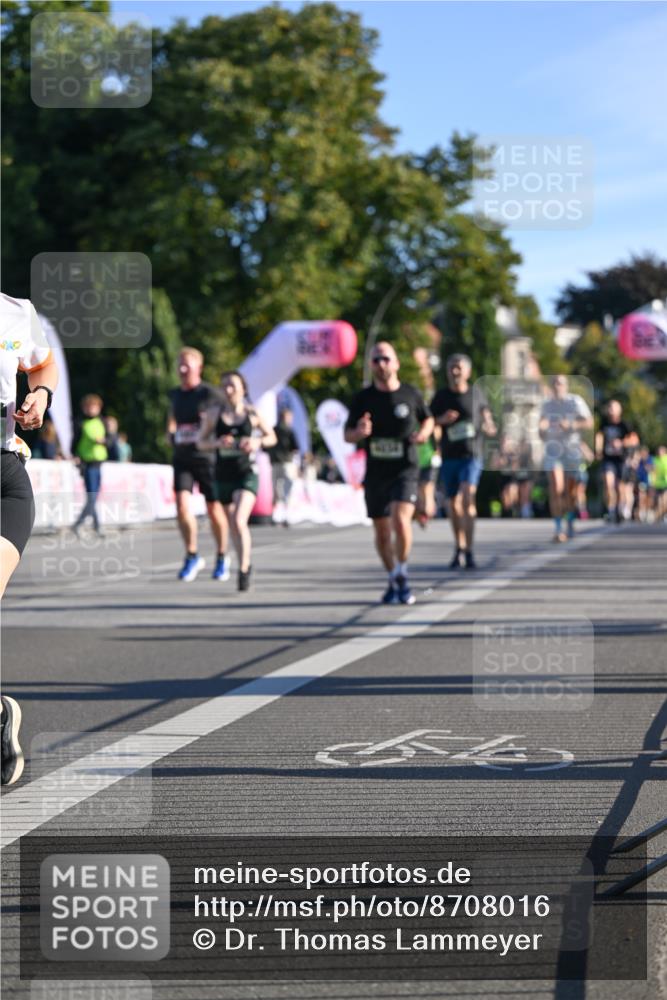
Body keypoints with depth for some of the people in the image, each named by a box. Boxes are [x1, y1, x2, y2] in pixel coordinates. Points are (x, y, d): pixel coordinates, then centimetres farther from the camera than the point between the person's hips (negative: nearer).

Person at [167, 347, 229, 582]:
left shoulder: (209, 394, -7)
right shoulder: (175, 395, 11)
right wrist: (172, 436, 9)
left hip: (206, 458, -4)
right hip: (182, 459, 4)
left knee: (214, 510, 5)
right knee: (182, 506, -12)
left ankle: (222, 557, 25)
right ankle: (192, 556, 3)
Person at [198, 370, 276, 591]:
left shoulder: (252, 413, -2)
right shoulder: (214, 414, 0)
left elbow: (272, 437, 8)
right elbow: (201, 442, 4)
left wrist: (257, 442, -13)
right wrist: (217, 443, -16)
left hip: (247, 474, -3)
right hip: (223, 474, 3)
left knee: (239, 521, -21)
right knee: (233, 525, 14)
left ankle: (243, 569, -12)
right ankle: (246, 564, 36)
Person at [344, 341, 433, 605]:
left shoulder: (411, 394, 0)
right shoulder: (363, 398, 1)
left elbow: (428, 419, 17)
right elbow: (347, 435, 7)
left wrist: (424, 433, -5)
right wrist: (360, 432, -15)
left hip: (405, 469, -2)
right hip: (375, 472, 2)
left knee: (400, 518, -24)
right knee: (382, 531, 9)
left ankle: (402, 575, -5)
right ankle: (394, 581, 28)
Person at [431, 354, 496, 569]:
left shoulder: (477, 395, 4)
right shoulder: (441, 396, 6)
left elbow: (487, 418, 14)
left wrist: (490, 428, -8)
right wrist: (442, 420, -11)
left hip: (471, 455, -2)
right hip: (449, 456, 2)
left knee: (467, 497, -20)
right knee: (454, 503, 8)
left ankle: (470, 550, -19)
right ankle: (459, 548, 25)